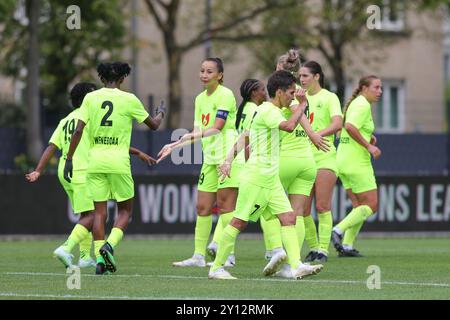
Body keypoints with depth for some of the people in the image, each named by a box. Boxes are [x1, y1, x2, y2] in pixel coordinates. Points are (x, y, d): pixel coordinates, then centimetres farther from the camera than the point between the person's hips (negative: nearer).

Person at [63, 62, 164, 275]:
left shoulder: (90, 98, 3)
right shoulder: (129, 99, -2)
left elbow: (78, 131, -3)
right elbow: (153, 125, 10)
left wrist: (69, 159, 3)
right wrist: (160, 113, 32)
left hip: (95, 161, 2)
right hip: (118, 162, -2)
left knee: (99, 211, 7)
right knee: (125, 210, 11)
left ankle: (100, 258, 0)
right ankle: (109, 244, -13)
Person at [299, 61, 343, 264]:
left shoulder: (329, 97, -2)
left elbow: (337, 124, -15)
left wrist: (317, 134, -27)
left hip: (324, 156, -5)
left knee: (322, 206, -8)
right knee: (302, 209, 0)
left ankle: (323, 249, -3)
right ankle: (312, 248, 12)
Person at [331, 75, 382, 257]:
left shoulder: (355, 103, 16)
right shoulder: (363, 105, -13)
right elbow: (350, 127, -27)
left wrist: (368, 136, 12)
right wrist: (368, 146, -22)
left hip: (344, 160, 10)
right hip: (357, 160, -10)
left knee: (359, 206, 12)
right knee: (371, 205, -5)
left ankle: (347, 246, 5)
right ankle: (339, 231, -15)